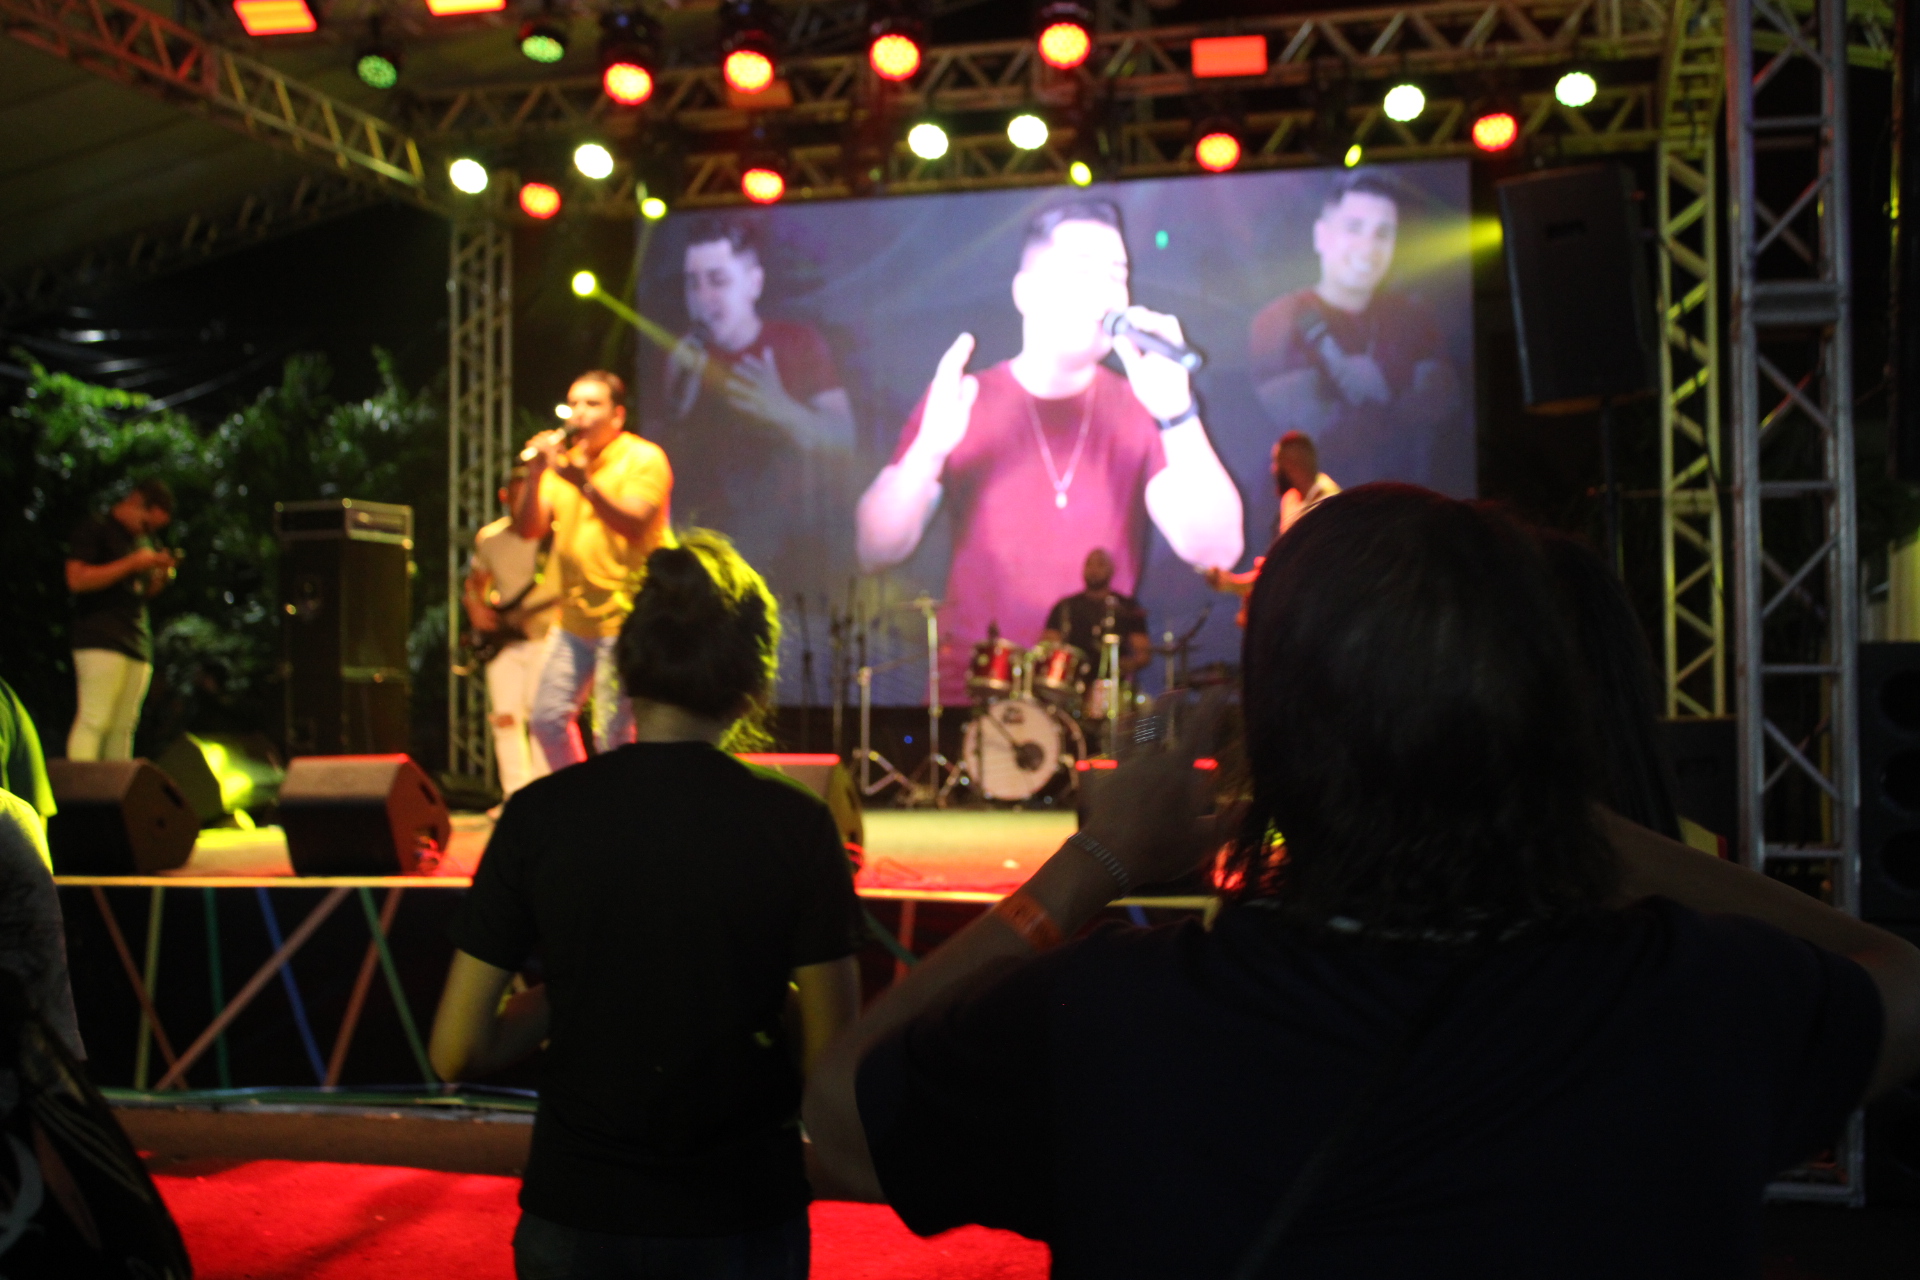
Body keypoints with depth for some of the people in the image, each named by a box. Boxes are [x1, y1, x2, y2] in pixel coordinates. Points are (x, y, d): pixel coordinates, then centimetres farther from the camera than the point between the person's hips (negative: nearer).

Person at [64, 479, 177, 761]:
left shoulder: (143, 539, 22)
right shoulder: (95, 529, 0)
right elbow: (77, 579, -12)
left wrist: (161, 575, 7)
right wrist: (132, 564, -12)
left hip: (137, 642, 7)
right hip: (101, 641, -7)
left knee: (124, 726, 2)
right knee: (94, 721, -15)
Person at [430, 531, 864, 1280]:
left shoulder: (539, 815, -8)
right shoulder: (796, 825, -11)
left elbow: (457, 1052, -7)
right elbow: (832, 1058, -9)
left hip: (575, 1218, 1)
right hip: (741, 1218, -1)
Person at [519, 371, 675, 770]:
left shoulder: (644, 458, -4)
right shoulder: (562, 460, 14)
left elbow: (635, 525, -19)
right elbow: (529, 530, 6)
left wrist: (585, 483, -29)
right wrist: (534, 477, -10)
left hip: (625, 617, -7)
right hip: (574, 618, 7)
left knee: (612, 734, -11)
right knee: (548, 717, 10)